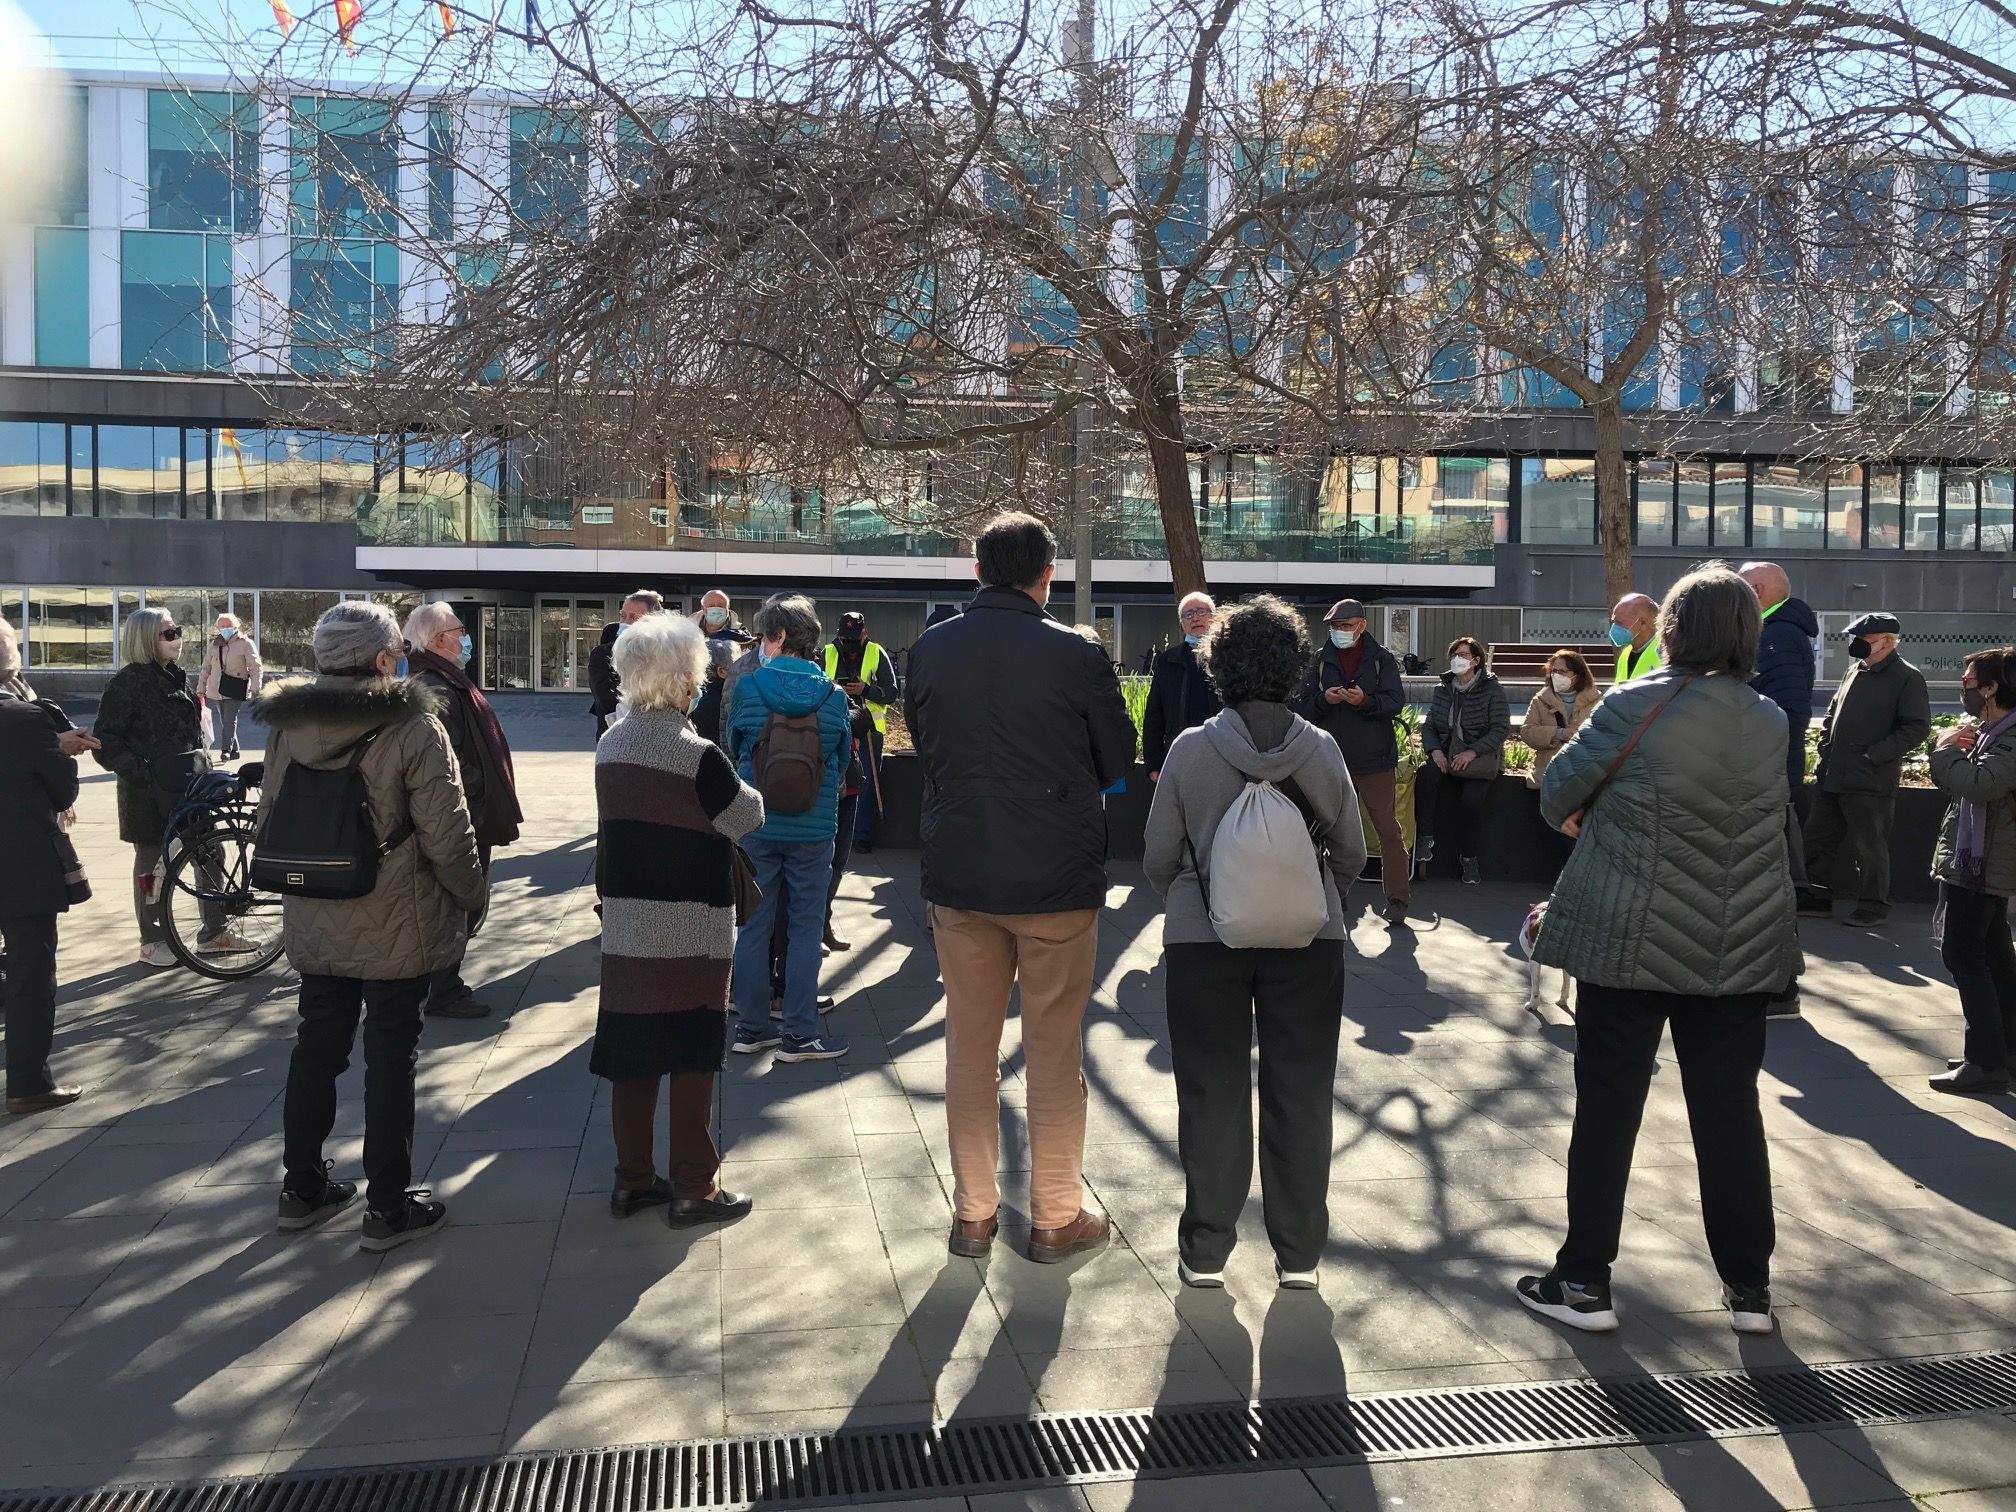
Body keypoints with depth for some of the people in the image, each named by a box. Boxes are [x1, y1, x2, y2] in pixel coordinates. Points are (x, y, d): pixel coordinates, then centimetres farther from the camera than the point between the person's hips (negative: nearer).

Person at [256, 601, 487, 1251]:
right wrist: (470, 894, -1)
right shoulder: (413, 729, -17)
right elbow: (447, 833, -17)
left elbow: (269, 819, 9)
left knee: (315, 1049, 18)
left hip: (312, 927, 5)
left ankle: (302, 1188, 30)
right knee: (390, 1058, 5)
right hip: (395, 929, -5)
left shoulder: (287, 727, 0)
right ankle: (388, 1208, 13)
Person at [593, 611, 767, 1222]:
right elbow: (746, 818, -6)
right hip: (691, 930, -6)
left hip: (625, 924, 6)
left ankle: (632, 1179, 22)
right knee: (692, 1056, 3)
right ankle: (693, 1189, 10)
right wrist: (746, 790, 12)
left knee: (632, 1053, 12)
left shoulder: (610, 744, 4)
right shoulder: (698, 755, -17)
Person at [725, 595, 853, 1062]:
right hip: (814, 830, 0)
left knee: (753, 924, 11)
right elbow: (842, 758, 7)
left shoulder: (747, 687, -7)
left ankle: (751, 1026, 18)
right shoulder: (833, 696, -4)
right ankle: (800, 1032, 9)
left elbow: (732, 747, 6)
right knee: (805, 927, 6)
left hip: (756, 826, 0)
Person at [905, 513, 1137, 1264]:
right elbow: (1118, 760, -1)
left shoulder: (929, 650, -2)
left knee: (969, 1046, 14)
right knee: (1054, 1050, 8)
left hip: (959, 871, 3)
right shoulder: (1076, 655, -12)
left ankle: (972, 1213, 22)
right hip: (1057, 877, -3)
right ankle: (1056, 1217, 18)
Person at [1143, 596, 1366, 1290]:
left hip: (1205, 938, -1)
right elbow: (1350, 854, 4)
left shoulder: (1190, 750, -9)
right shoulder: (1323, 752, -5)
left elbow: (1159, 857, -3)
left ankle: (1205, 1251, 19)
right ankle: (1299, 1253, 22)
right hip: (1308, 939, 1)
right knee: (1300, 1093, 12)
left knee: (1212, 1094, 10)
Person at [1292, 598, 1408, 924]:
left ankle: (1396, 900, 3)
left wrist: (1365, 701, -25)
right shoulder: (1320, 659, 8)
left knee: (1388, 831, -2)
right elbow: (1299, 705, 3)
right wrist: (1323, 699, -16)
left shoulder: (1381, 658, 3)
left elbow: (1396, 701, -7)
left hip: (1375, 762, -2)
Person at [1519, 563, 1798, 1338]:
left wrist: (1581, 814, 18)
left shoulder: (1634, 707, -14)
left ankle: (1584, 1281, 12)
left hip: (1629, 945, -4)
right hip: (1737, 948, 4)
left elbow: (1559, 790, -5)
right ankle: (1749, 1287, 21)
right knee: (1729, 1112, 12)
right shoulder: (1771, 722, 2)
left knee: (1606, 1108, 5)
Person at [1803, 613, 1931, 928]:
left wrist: (1873, 756, -18)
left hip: (1871, 782, -7)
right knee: (1818, 837, 12)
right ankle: (1818, 898, 23)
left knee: (1870, 847, 2)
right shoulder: (1855, 672, 15)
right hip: (1831, 777, 8)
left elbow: (1918, 728, -13)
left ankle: (1874, 906, 16)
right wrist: (1826, 748, 9)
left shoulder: (1908, 677, -7)